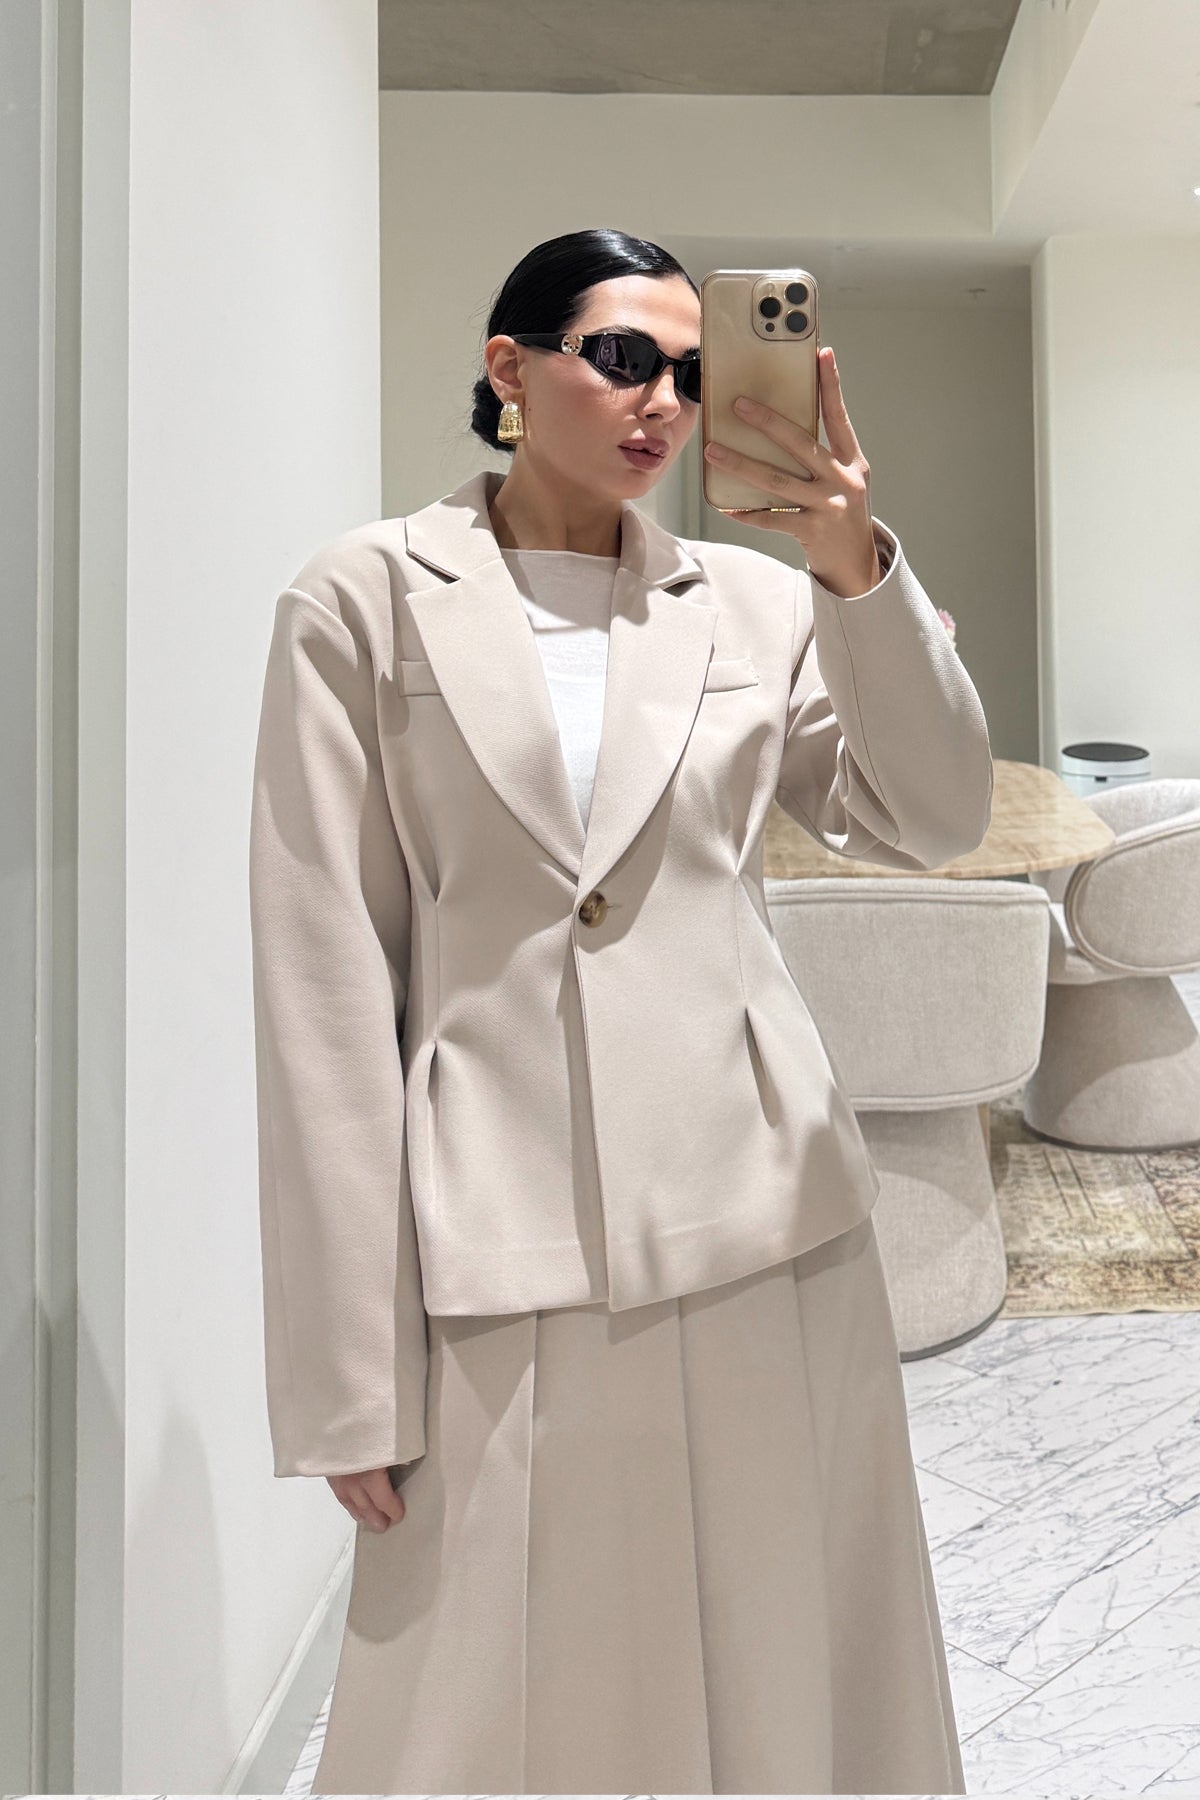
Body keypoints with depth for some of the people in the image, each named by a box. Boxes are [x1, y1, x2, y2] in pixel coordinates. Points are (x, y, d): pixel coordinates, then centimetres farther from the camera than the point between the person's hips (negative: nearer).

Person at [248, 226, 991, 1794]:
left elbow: (932, 822, 1)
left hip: (761, 1219, 3)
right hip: (499, 1249, -2)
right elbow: (323, 979, -4)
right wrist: (346, 1369, -6)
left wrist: (863, 575, -14)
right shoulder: (368, 600, 0)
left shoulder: (759, 601, 8)